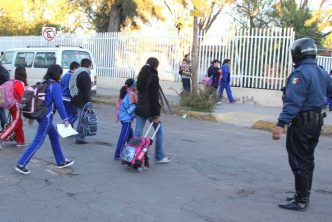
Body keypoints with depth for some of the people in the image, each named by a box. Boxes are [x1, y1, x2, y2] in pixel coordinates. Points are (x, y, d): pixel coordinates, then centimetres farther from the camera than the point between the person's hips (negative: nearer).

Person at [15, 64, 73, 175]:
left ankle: (61, 161, 29)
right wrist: (65, 119, -13)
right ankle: (21, 164, -3)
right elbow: (59, 104, -18)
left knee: (54, 136, 19)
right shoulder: (55, 86, -14)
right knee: (38, 142, -3)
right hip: (46, 117, -9)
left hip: (40, 115, 9)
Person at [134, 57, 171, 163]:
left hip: (140, 108, 7)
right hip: (150, 110, -7)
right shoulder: (154, 77, -13)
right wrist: (156, 114, -14)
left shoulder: (141, 76, 11)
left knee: (138, 132, 7)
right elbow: (154, 97, -16)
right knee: (159, 130, 9)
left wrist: (140, 105, 18)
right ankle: (160, 156, 14)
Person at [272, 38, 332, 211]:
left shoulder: (300, 73, -19)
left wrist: (281, 124, -31)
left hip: (301, 123, -9)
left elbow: (293, 102, -28)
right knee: (307, 159, 17)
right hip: (316, 122, 9)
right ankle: (303, 195, 28)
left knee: (299, 161, -1)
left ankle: (300, 201, 5)